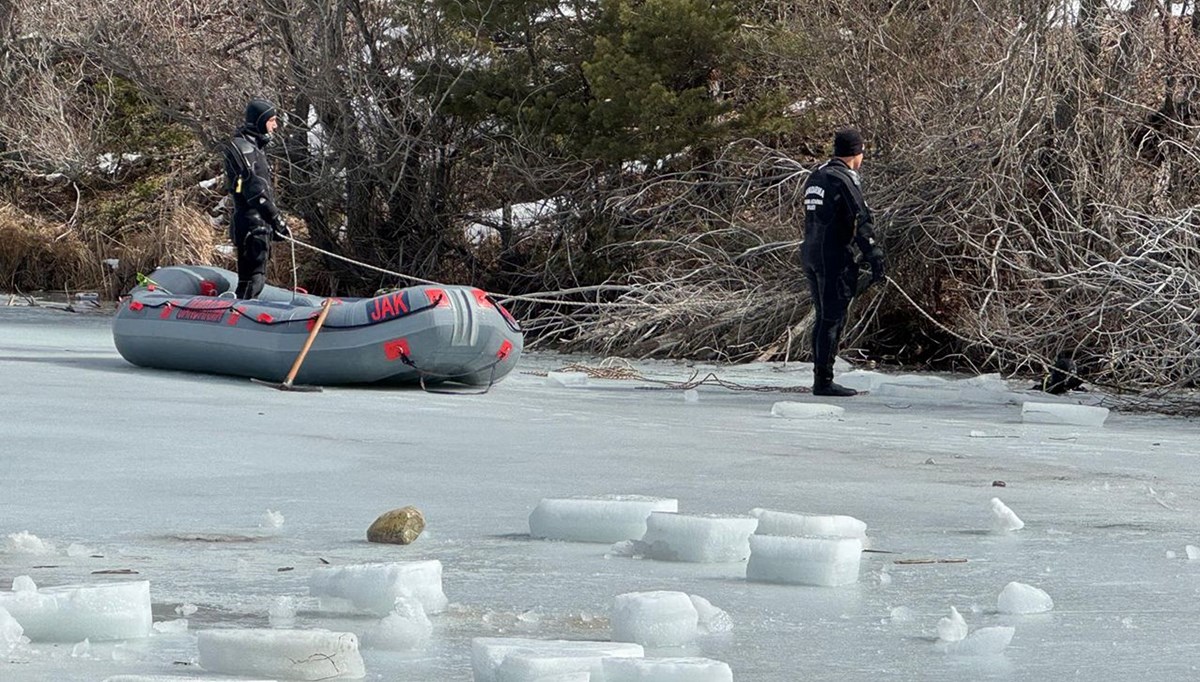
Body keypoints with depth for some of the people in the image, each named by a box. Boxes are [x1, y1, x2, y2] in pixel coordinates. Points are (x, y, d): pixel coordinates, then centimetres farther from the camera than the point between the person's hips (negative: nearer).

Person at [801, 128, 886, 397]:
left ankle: (820, 377, 18)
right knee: (832, 319, -5)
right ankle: (824, 381, -6)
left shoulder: (816, 176, 14)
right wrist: (875, 256, -16)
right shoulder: (843, 180, -13)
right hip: (835, 258, -9)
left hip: (811, 255, 9)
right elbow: (861, 222, -17)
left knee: (823, 317, 15)